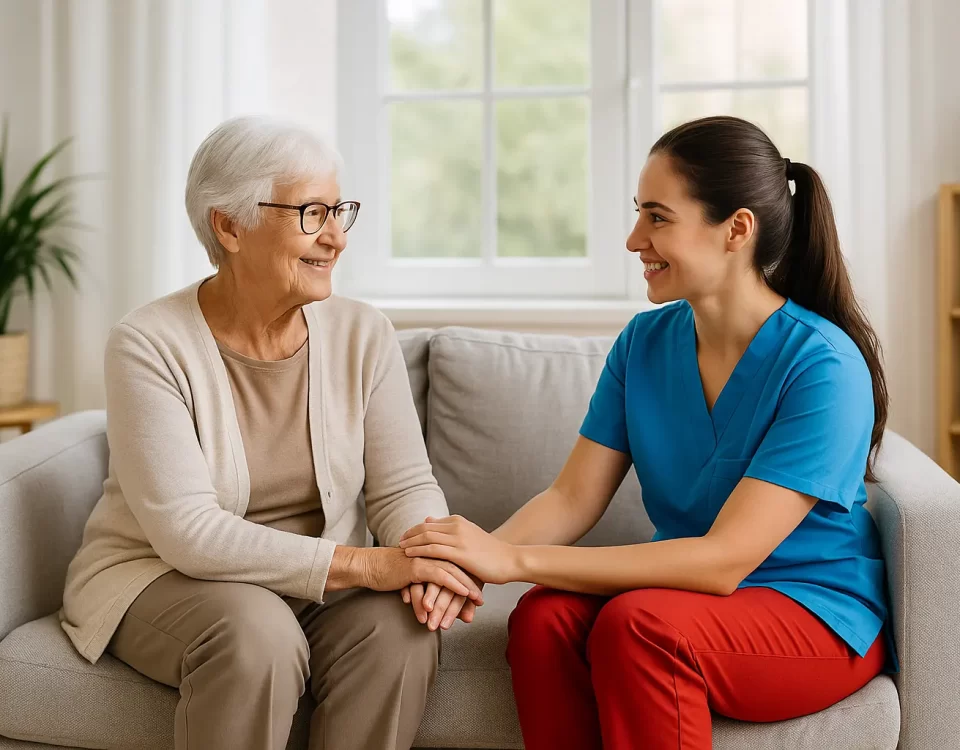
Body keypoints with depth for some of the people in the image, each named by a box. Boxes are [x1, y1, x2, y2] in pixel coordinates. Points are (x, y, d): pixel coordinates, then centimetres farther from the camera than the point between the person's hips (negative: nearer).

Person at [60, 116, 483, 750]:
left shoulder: (363, 335, -3)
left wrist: (430, 556, -28)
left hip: (324, 582, 3)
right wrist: (364, 563, -32)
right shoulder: (150, 345, -16)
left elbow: (405, 486, -3)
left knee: (400, 627, -27)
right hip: (162, 576, -3)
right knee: (257, 634, -34)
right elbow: (186, 530, -24)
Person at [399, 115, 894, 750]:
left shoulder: (823, 365, -19)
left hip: (817, 611, -4)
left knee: (637, 624, -34)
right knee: (544, 618, -26)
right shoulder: (645, 342, 1)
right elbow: (573, 498, -2)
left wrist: (515, 561, -29)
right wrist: (477, 553, -24)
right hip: (692, 587, 5)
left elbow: (724, 560, -25)